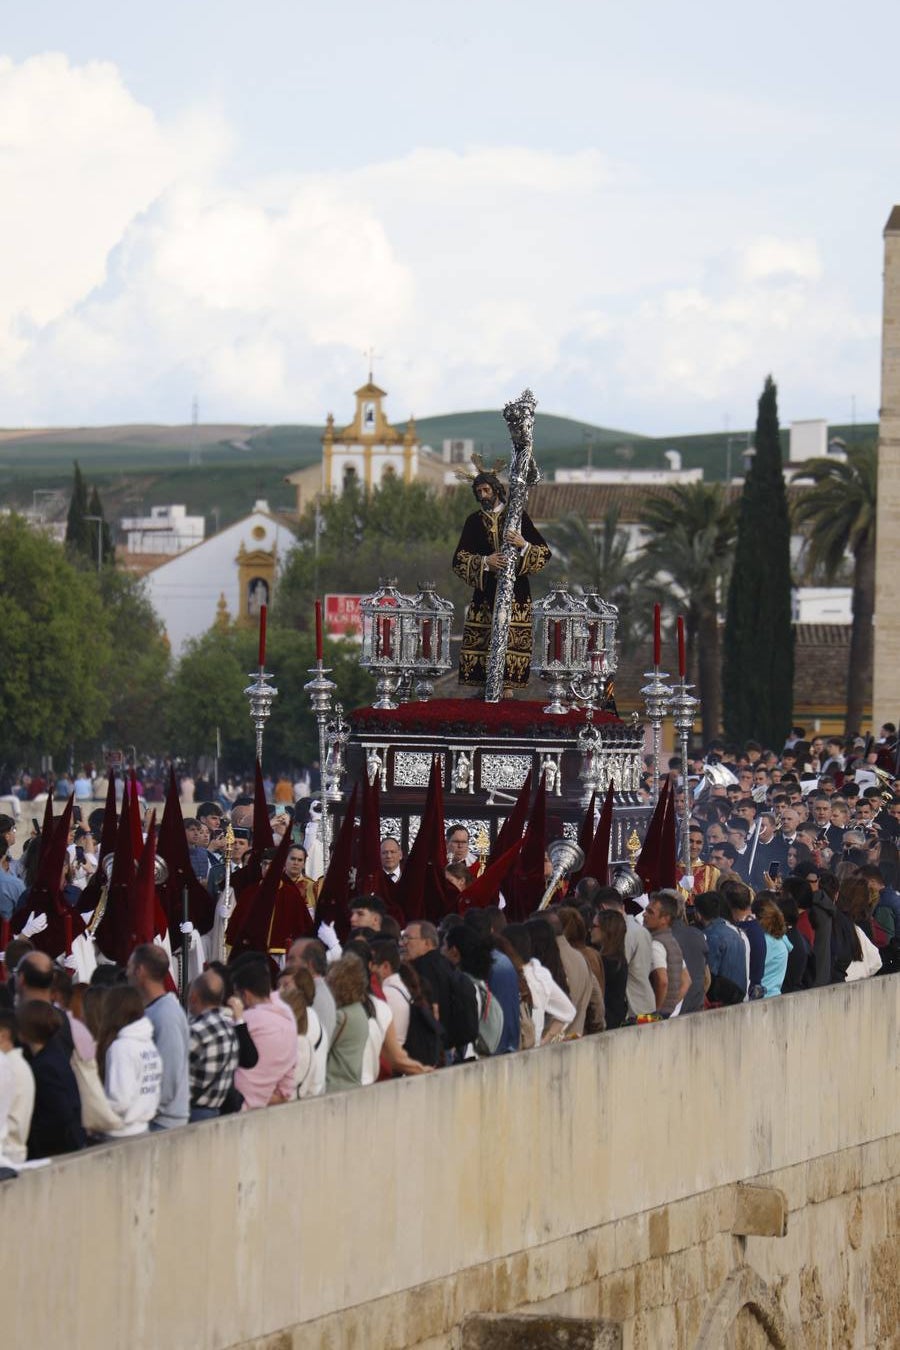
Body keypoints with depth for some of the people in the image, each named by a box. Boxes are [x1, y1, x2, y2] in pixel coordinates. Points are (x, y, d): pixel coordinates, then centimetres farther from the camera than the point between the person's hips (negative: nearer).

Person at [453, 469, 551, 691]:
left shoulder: (518, 516, 6)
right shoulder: (474, 521, 11)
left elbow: (544, 553, 2)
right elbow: (459, 559, 4)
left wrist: (524, 546, -18)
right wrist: (484, 562, -13)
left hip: (515, 591, -2)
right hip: (485, 592, 2)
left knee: (512, 638, -9)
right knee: (480, 639, -6)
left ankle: (508, 685, -7)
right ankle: (483, 686, -2)